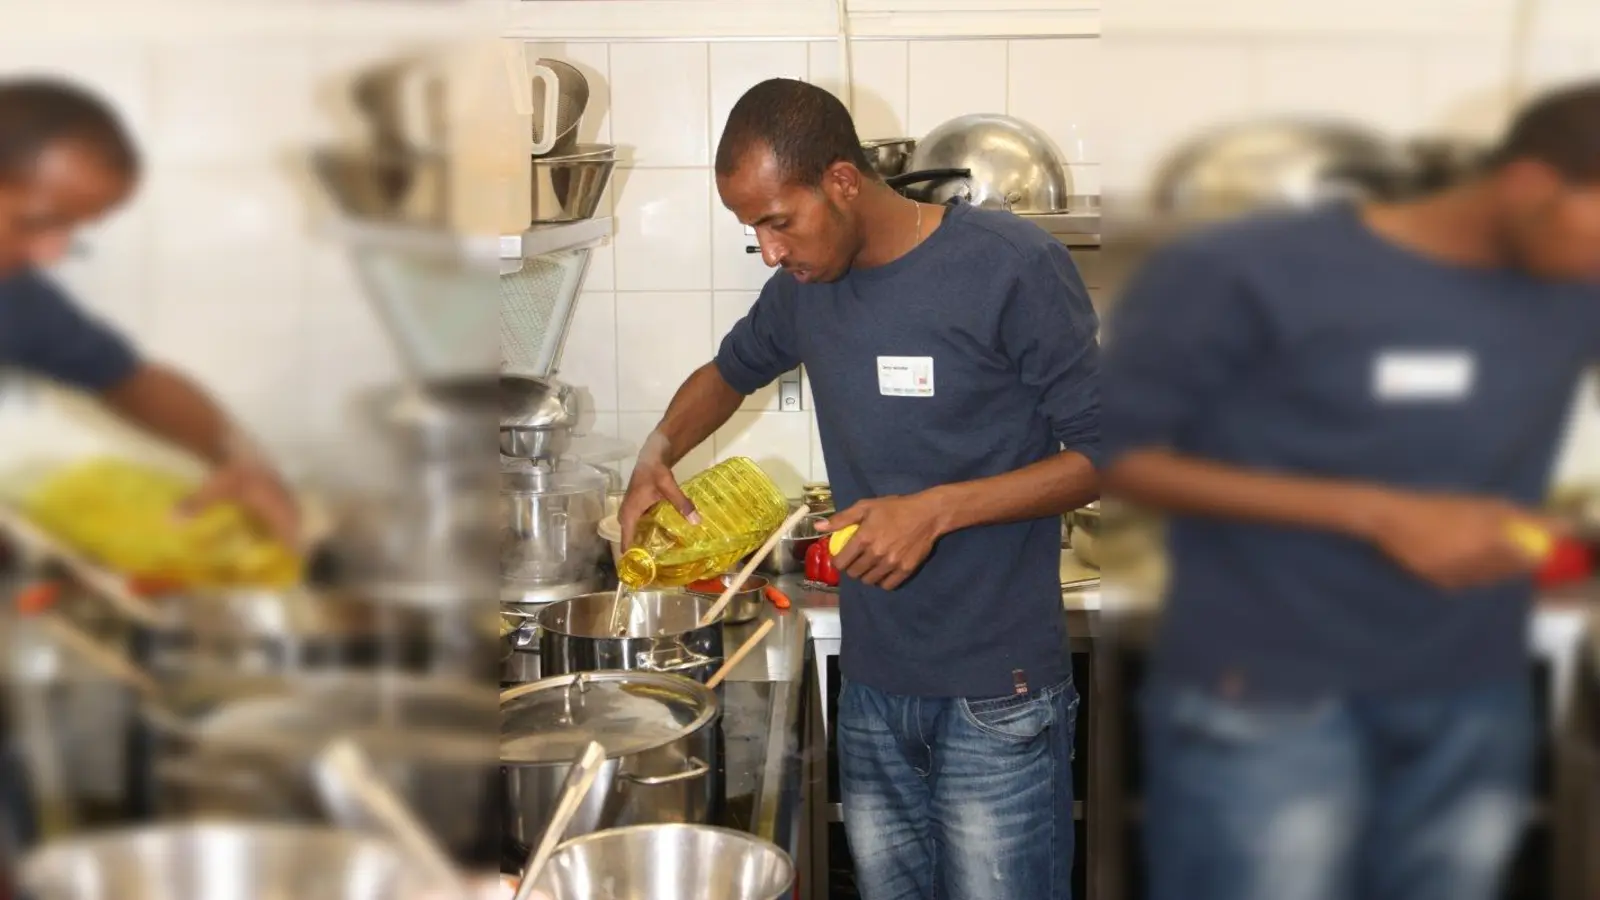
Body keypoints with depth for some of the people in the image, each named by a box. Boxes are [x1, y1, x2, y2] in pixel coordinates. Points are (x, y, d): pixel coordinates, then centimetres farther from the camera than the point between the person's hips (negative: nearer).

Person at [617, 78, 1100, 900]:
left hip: (999, 696, -5)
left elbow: (1105, 451, -11)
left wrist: (936, 510, -21)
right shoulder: (804, 286, 5)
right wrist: (659, 453, 5)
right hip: (871, 686, 6)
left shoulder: (1012, 268, -14)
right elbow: (730, 371, 25)